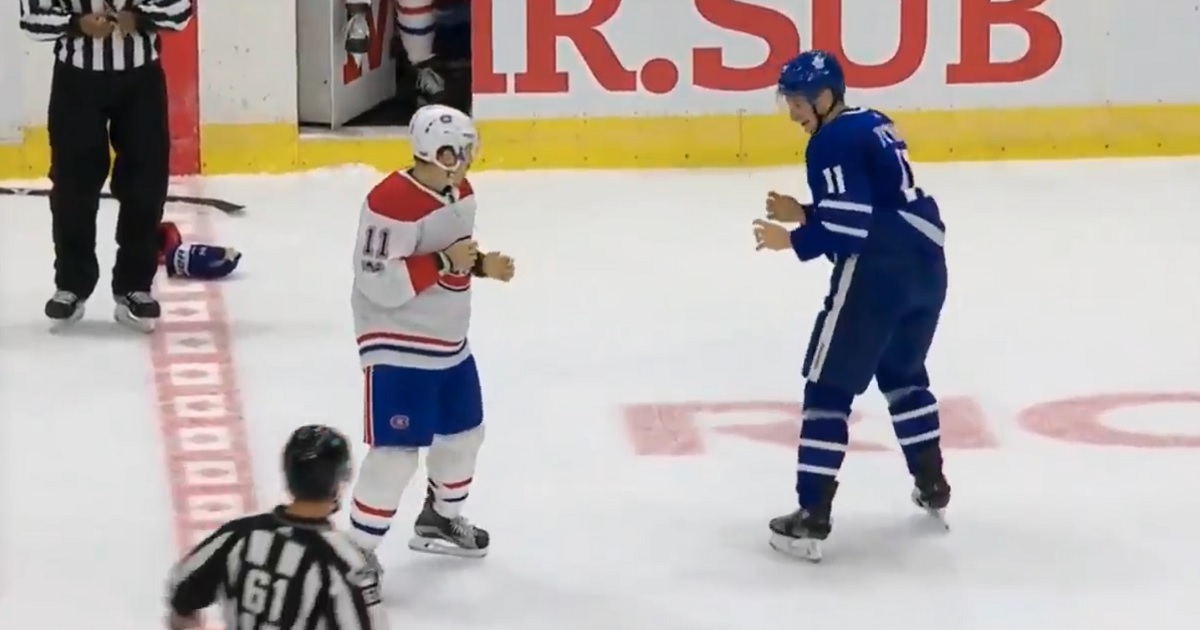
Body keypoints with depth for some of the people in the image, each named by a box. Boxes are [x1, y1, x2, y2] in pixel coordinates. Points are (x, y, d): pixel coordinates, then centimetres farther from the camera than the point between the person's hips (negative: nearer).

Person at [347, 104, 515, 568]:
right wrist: (444, 263, -29)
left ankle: (441, 519, 45)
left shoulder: (459, 192, 3)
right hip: (398, 347, -9)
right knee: (397, 452, -12)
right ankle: (359, 550, -2)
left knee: (464, 432, 22)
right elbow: (380, 283, -28)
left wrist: (481, 264, 0)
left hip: (449, 342, 9)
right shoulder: (391, 204, -26)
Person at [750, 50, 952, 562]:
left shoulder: (832, 142, -10)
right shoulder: (873, 125, 18)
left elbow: (849, 225, -18)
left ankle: (811, 519, -8)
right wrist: (804, 214, 16)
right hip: (924, 259, 9)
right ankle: (932, 486, 39)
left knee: (829, 385, -4)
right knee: (902, 372, 30)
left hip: (876, 270, -9)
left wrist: (792, 240, -6)